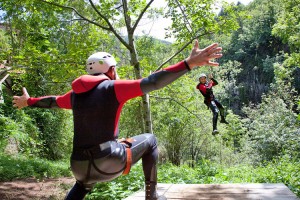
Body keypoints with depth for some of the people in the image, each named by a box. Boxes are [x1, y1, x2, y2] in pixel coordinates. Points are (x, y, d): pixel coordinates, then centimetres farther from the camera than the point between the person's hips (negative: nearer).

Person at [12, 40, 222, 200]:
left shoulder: (76, 93, 12)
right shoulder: (114, 88, -5)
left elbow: (52, 101, 29)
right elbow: (152, 82, -15)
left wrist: (28, 101, 50)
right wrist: (189, 63, -19)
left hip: (79, 165, 6)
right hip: (109, 161, -5)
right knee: (149, 140, 16)